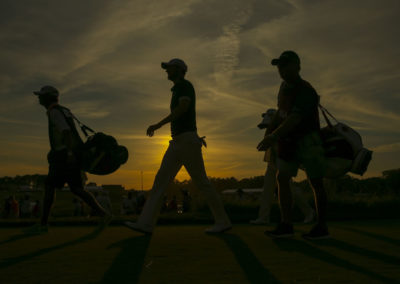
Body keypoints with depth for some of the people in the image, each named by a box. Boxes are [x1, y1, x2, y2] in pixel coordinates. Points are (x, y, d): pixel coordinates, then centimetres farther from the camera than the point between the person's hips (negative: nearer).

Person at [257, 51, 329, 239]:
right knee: (282, 178, 1)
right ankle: (286, 225, 2)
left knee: (315, 181, -2)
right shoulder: (285, 86, 8)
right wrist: (270, 130, 6)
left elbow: (295, 118, -32)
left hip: (308, 140, -8)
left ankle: (322, 227, 6)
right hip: (290, 141, 8)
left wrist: (274, 136, -42)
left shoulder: (306, 91, -19)